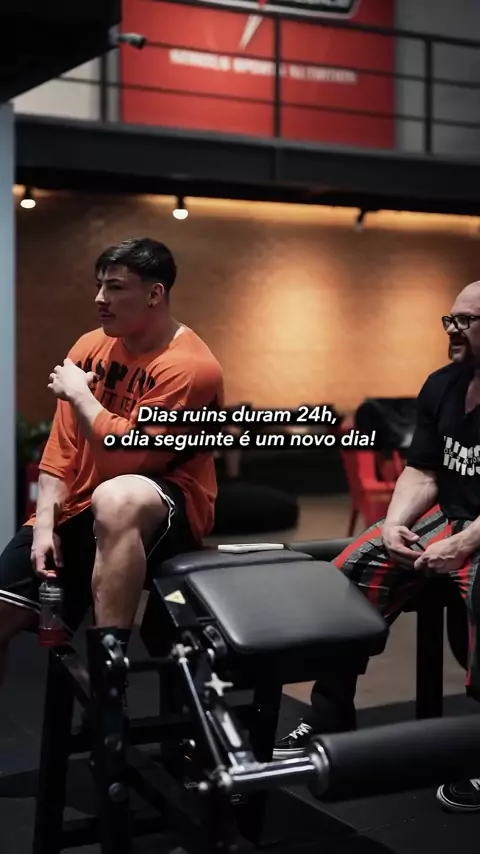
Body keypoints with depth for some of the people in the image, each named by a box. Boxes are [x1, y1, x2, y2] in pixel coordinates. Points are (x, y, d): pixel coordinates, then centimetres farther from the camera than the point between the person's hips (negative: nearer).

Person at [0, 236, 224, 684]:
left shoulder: (190, 365, -16)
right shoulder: (90, 347, 6)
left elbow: (131, 456, -23)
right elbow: (62, 446, 5)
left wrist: (79, 394, -13)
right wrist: (45, 522, -6)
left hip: (167, 510, -7)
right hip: (79, 509, 7)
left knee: (114, 500, -41)